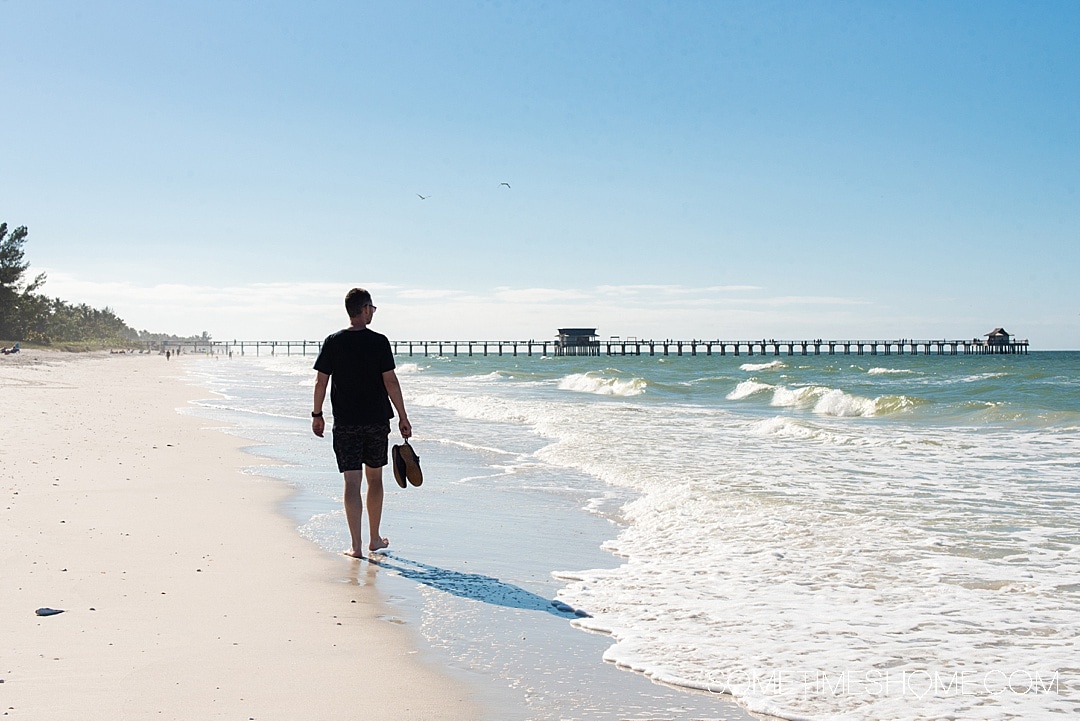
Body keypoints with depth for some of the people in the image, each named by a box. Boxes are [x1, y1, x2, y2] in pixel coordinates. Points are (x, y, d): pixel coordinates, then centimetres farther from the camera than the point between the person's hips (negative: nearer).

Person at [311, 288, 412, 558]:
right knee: (375, 478, 15)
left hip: (345, 422, 0)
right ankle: (374, 538, 25)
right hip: (377, 421, 0)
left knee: (352, 481, -1)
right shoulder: (379, 342, -6)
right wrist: (403, 417, -1)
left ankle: (356, 546, -5)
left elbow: (321, 381, -2)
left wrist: (317, 415, 10)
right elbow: (390, 382, -7)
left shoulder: (333, 342, -3)